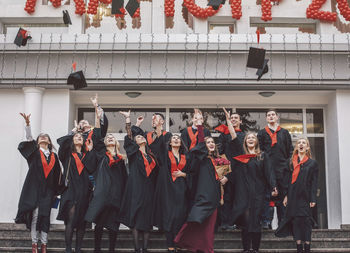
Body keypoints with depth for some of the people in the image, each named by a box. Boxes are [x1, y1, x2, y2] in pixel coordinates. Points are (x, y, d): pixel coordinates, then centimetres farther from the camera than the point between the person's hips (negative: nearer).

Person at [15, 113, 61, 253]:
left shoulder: (54, 156, 15)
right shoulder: (35, 152, 9)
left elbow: (57, 174, 15)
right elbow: (29, 138, -7)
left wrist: (56, 191, 11)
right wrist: (27, 123, -21)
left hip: (47, 190, 2)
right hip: (34, 188, -2)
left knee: (45, 215, 0)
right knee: (35, 214, -8)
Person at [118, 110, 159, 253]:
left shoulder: (150, 155, 20)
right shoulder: (134, 153, 8)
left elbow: (156, 171, 24)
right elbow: (128, 136, -2)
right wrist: (128, 118, -6)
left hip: (149, 189, 4)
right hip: (136, 187, -4)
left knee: (147, 219, 0)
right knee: (136, 217, -8)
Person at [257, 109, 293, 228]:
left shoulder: (284, 132, 18)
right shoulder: (262, 133, 13)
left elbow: (290, 149, 15)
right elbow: (259, 150, 6)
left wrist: (289, 162, 2)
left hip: (282, 168, 2)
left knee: (282, 195, 2)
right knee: (267, 195, -8)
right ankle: (266, 221, -9)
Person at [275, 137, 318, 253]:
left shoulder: (313, 163, 4)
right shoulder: (291, 162, 11)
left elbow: (314, 182, 0)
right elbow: (288, 179, 11)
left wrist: (313, 199, -7)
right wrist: (286, 196, 4)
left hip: (305, 196, -2)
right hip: (293, 197, 2)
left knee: (306, 221, -2)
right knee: (295, 220, 0)